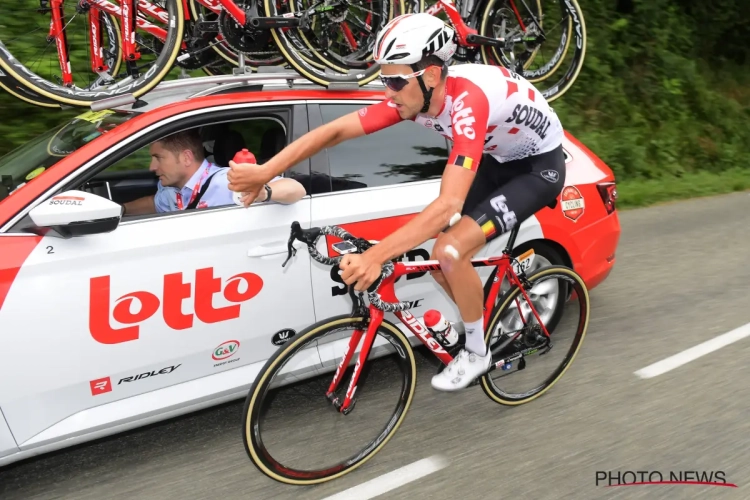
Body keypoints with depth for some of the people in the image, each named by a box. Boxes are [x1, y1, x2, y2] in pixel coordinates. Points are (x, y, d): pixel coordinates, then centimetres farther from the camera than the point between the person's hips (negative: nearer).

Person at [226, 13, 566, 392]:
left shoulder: (468, 102, -38)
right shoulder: (414, 95, -16)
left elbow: (448, 205, -45)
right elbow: (334, 131, -15)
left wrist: (374, 257, -50)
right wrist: (263, 172, -21)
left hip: (541, 165, -7)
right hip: (499, 158, 7)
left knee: (450, 251, -23)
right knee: (436, 256, -1)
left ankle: (476, 352, 0)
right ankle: (481, 323, 24)